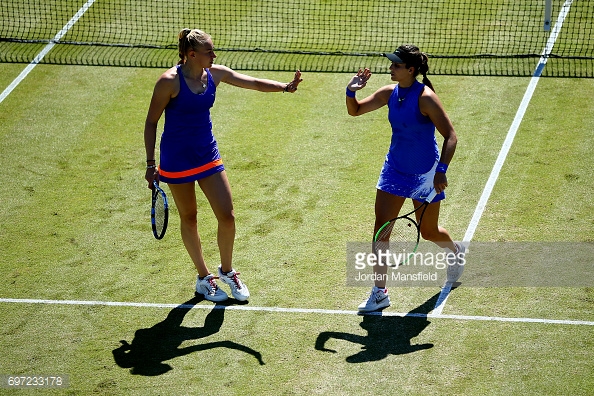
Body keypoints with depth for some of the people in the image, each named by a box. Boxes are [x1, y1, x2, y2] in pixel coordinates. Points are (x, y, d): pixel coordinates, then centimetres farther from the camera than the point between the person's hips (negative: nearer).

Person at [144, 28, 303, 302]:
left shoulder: (215, 74, -3)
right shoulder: (170, 81, -18)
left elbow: (255, 83, -2)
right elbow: (151, 122, -10)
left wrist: (285, 87, -21)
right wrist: (151, 164, -11)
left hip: (208, 154, 5)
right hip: (177, 158, -5)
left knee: (227, 216, 1)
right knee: (189, 218, 10)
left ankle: (227, 271, 24)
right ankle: (203, 278, 26)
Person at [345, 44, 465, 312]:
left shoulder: (425, 97, -22)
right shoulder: (390, 93, -3)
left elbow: (450, 136, -22)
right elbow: (355, 111, 8)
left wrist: (441, 170, -32)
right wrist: (351, 91, -13)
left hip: (424, 174, -5)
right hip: (394, 169, 5)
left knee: (429, 232, 12)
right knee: (381, 228, -4)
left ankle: (456, 251, 48)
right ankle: (380, 292, 2)